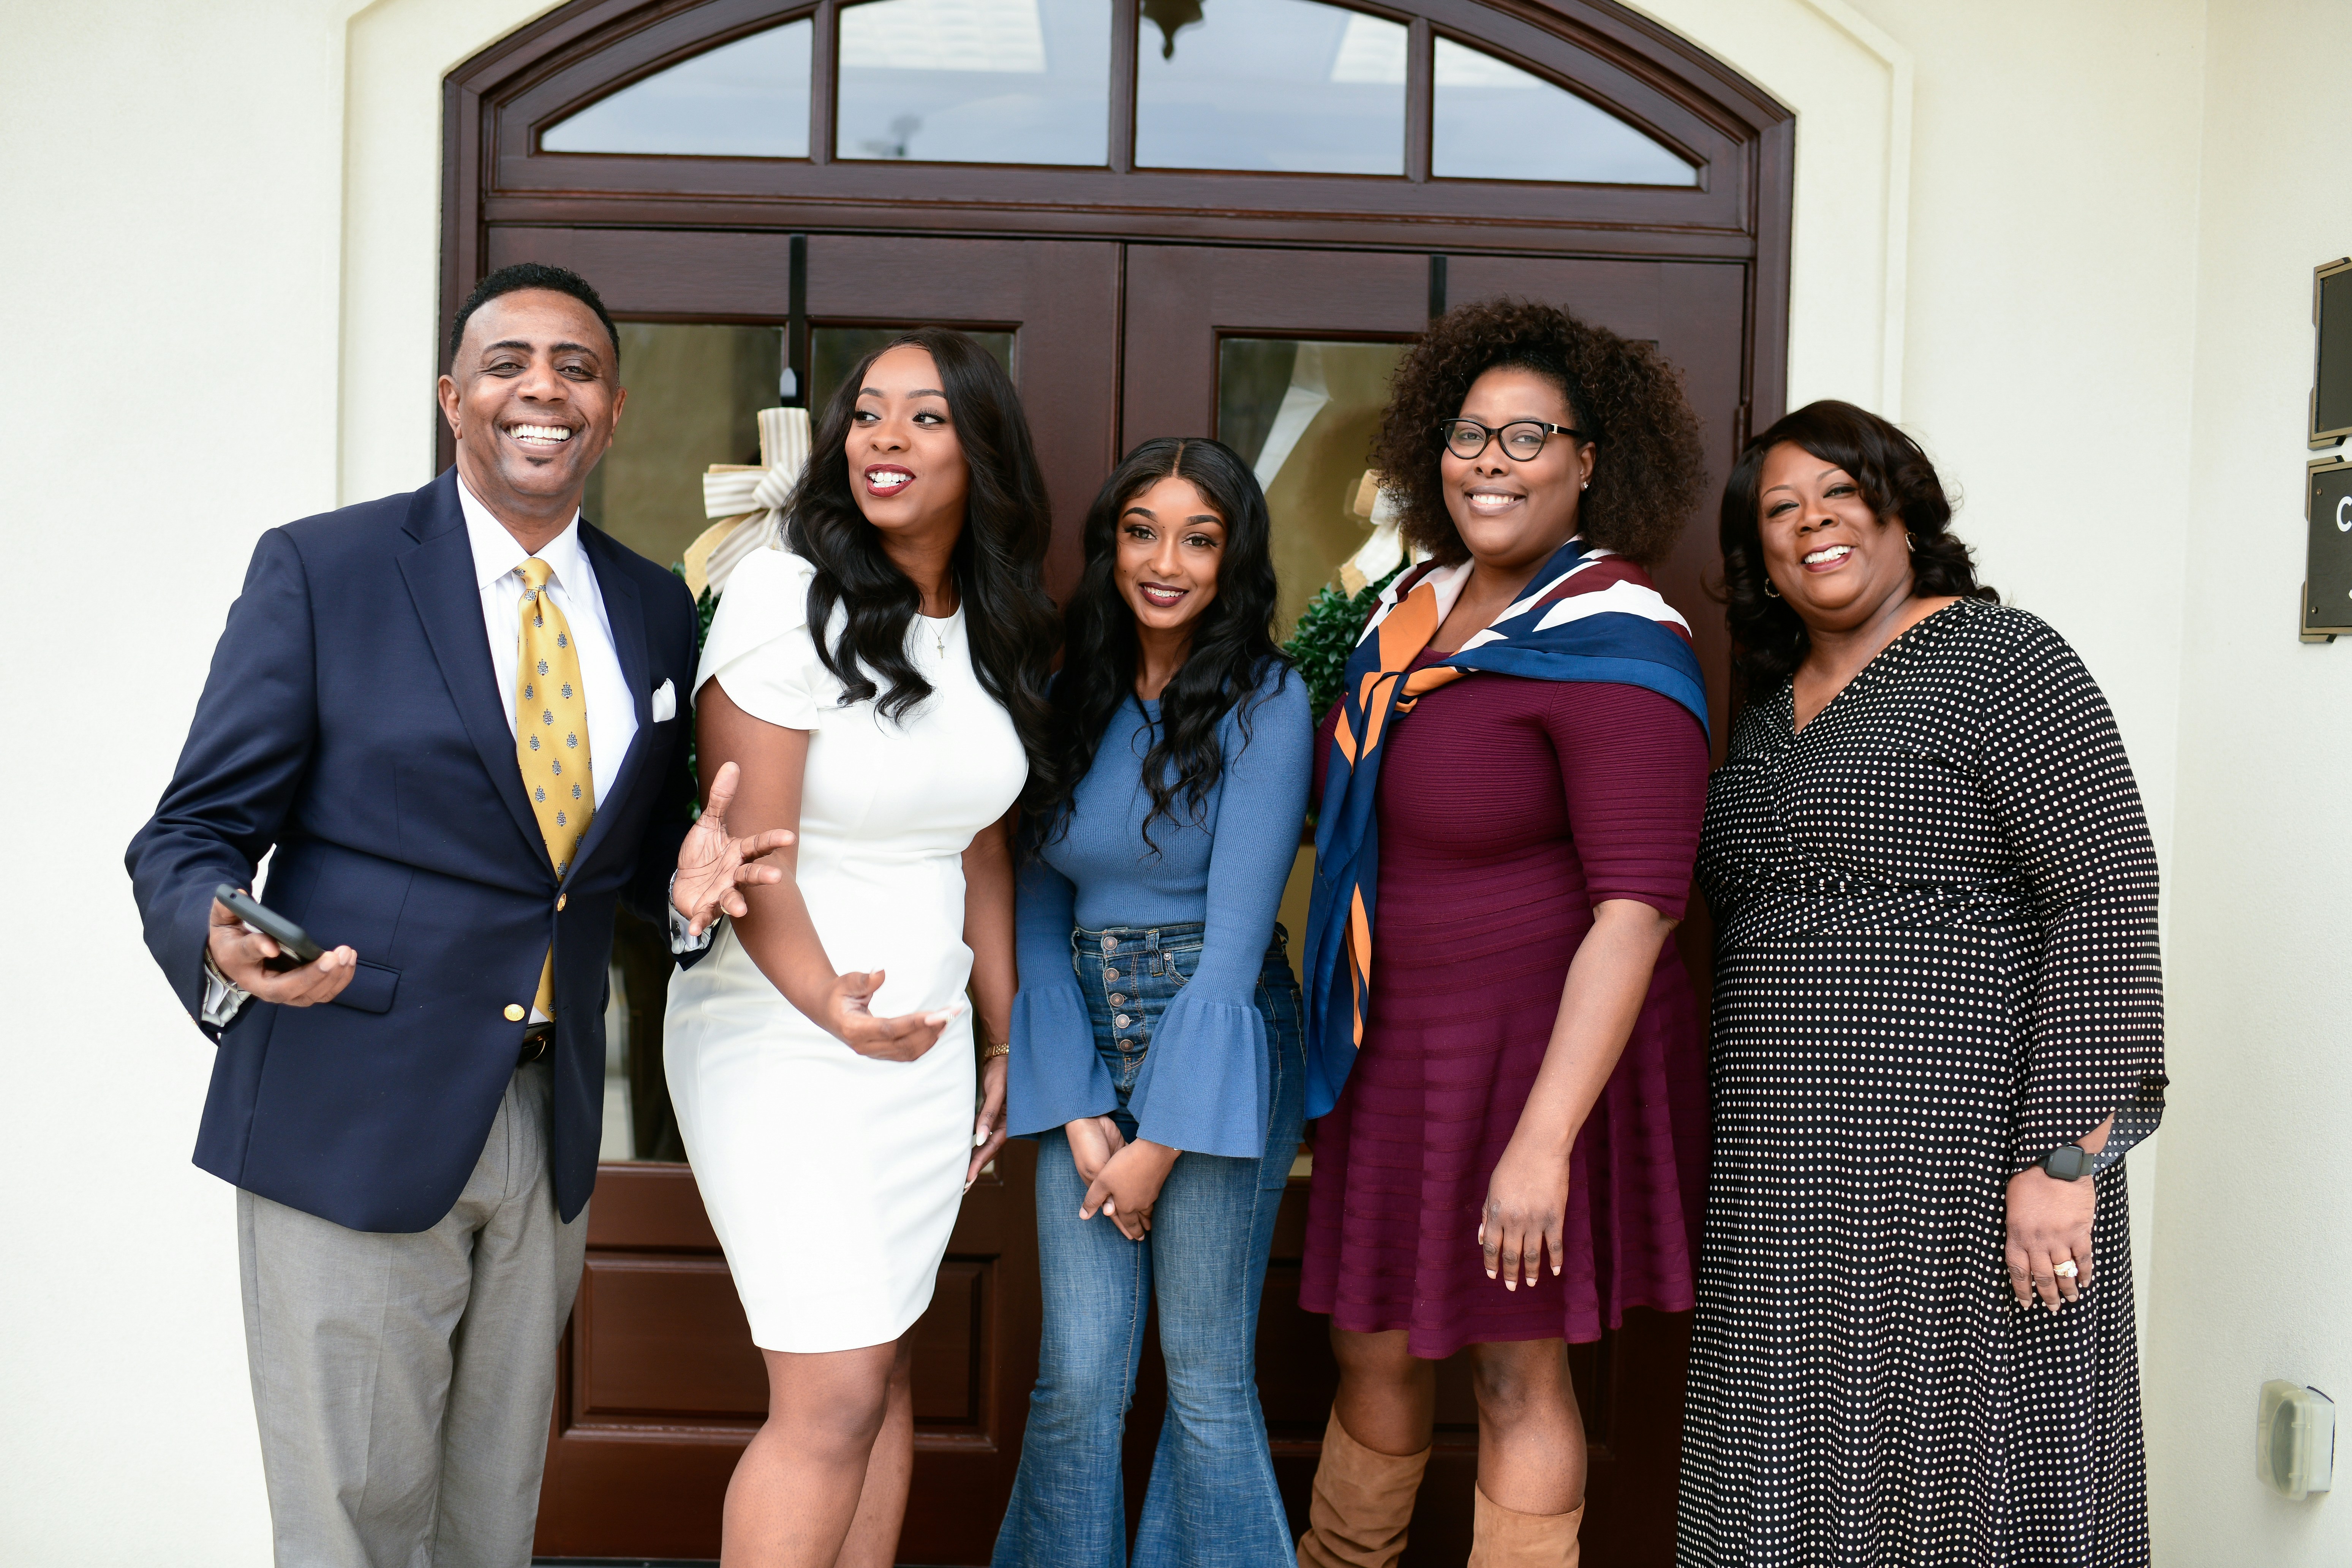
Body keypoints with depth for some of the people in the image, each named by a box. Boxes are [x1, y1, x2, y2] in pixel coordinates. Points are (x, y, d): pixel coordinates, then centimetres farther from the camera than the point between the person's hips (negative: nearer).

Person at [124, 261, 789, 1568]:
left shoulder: (658, 612, 8)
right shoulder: (318, 570, -5)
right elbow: (192, 837, -7)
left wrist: (687, 877, -6)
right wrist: (224, 946, -29)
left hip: (550, 1120, 5)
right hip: (352, 1118, -4)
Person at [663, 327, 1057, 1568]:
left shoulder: (992, 626, 8)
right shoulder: (786, 596, -13)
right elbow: (750, 855, -15)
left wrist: (1002, 1048, 14)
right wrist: (832, 1005, -27)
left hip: (926, 1037, 7)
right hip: (782, 1039, -6)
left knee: (882, 1368, 13)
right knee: (833, 1397, -8)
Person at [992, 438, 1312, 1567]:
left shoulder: (1264, 700, -7)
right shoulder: (1075, 695, 8)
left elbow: (1236, 930, -11)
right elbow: (1039, 915, 4)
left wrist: (1162, 1142, -11)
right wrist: (1081, 1116, -6)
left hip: (1217, 1053, -4)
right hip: (1081, 1056, 4)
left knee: (1207, 1379, 4)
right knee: (1076, 1377, 3)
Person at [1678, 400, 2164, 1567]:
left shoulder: (2001, 661, -5)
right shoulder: (1771, 708, 17)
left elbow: (2108, 898, -13)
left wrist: (2066, 1154, -20)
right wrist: (1738, 1158, 14)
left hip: (1961, 1161, -7)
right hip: (1789, 1180, 7)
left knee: (1958, 1473, 0)